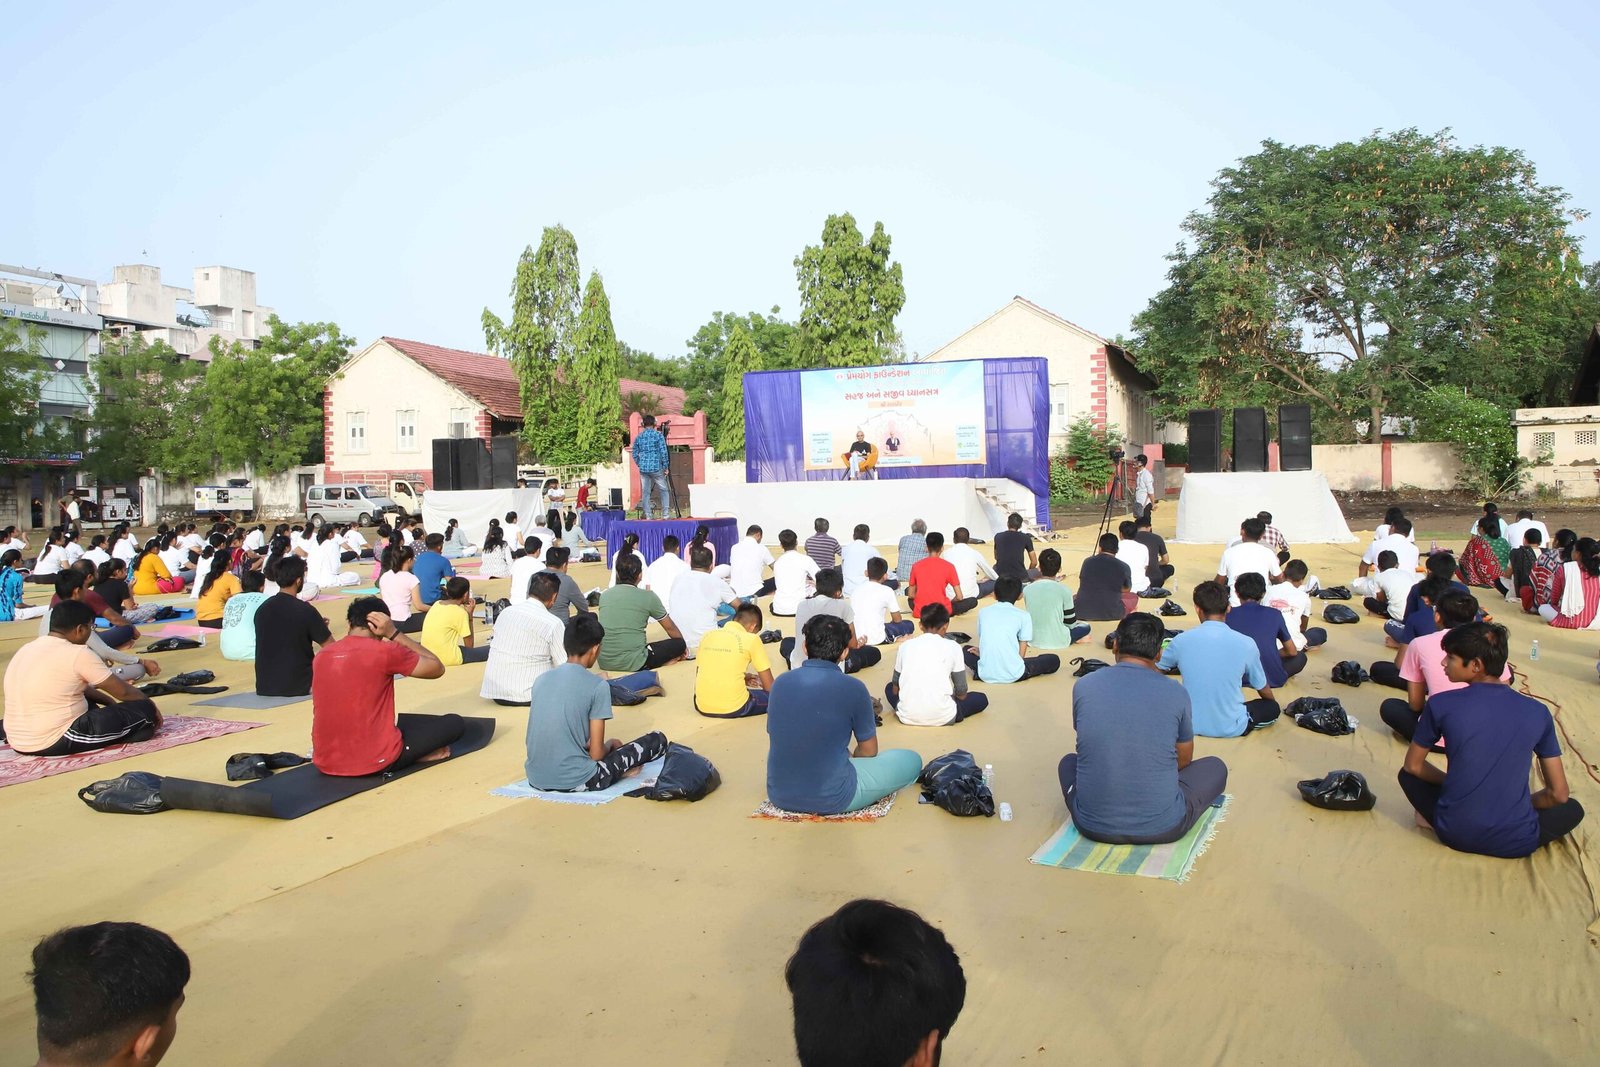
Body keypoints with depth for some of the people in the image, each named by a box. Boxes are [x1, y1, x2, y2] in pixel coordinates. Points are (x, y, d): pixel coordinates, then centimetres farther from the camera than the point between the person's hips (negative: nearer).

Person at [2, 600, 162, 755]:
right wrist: (151, 705, 12)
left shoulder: (27, 649, 11)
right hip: (57, 742, -8)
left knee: (87, 699, 32)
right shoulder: (78, 654, -13)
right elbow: (124, 691, -4)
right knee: (143, 711, -4)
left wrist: (110, 702, 25)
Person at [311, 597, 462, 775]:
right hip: (374, 762, -5)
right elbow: (437, 669, 4)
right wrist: (394, 633, 2)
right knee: (454, 723, 11)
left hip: (325, 762, 6)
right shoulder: (385, 651, -11)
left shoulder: (322, 656, 8)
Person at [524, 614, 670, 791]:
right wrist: (611, 745, 14)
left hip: (535, 779, 7)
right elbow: (596, 754, -9)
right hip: (575, 782, -7)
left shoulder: (541, 679, 6)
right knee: (658, 739, 6)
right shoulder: (597, 686, -11)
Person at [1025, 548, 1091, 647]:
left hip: (1033, 641, 2)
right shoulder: (1064, 590, -12)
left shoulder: (1027, 589, -4)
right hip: (1058, 642, -2)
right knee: (1085, 626, 26)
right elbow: (1071, 622, -2)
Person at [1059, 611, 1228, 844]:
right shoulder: (1176, 693, -5)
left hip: (1093, 826, 1)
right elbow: (1184, 759, 13)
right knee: (1215, 767, 23)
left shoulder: (1084, 686, -3)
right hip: (1161, 828, -1)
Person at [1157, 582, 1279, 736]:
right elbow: (1263, 690, 4)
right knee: (1273, 707, 25)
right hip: (1230, 728, 0)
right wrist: (1271, 701, 29)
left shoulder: (1181, 640, -11)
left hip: (1190, 724, 1)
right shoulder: (1246, 644, -13)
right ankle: (1242, 727, 9)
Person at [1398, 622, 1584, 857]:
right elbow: (1559, 794, 4)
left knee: (1408, 775, 26)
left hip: (1454, 834, 0)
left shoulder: (1441, 704, -8)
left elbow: (1413, 766, 7)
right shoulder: (1538, 712, -3)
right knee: (1573, 808, 30)